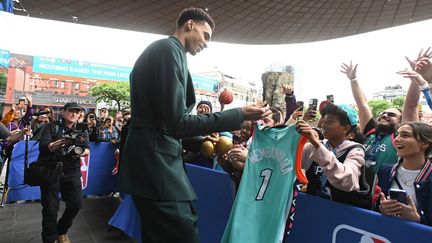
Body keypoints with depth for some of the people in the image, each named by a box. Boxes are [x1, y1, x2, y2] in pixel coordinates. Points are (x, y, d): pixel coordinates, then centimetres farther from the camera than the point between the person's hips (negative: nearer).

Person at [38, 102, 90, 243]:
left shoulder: (82, 131, 10)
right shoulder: (51, 127, 1)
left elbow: (87, 149, 2)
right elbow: (42, 146, -12)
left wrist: (81, 153, -21)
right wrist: (62, 141, -28)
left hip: (72, 172, 3)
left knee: (76, 204, 3)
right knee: (51, 208, -2)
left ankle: (61, 232, 30)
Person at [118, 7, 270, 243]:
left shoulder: (159, 49, 19)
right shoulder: (169, 49, -12)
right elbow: (177, 123, -20)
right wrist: (239, 115, -15)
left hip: (150, 161, 11)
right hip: (157, 164, -11)